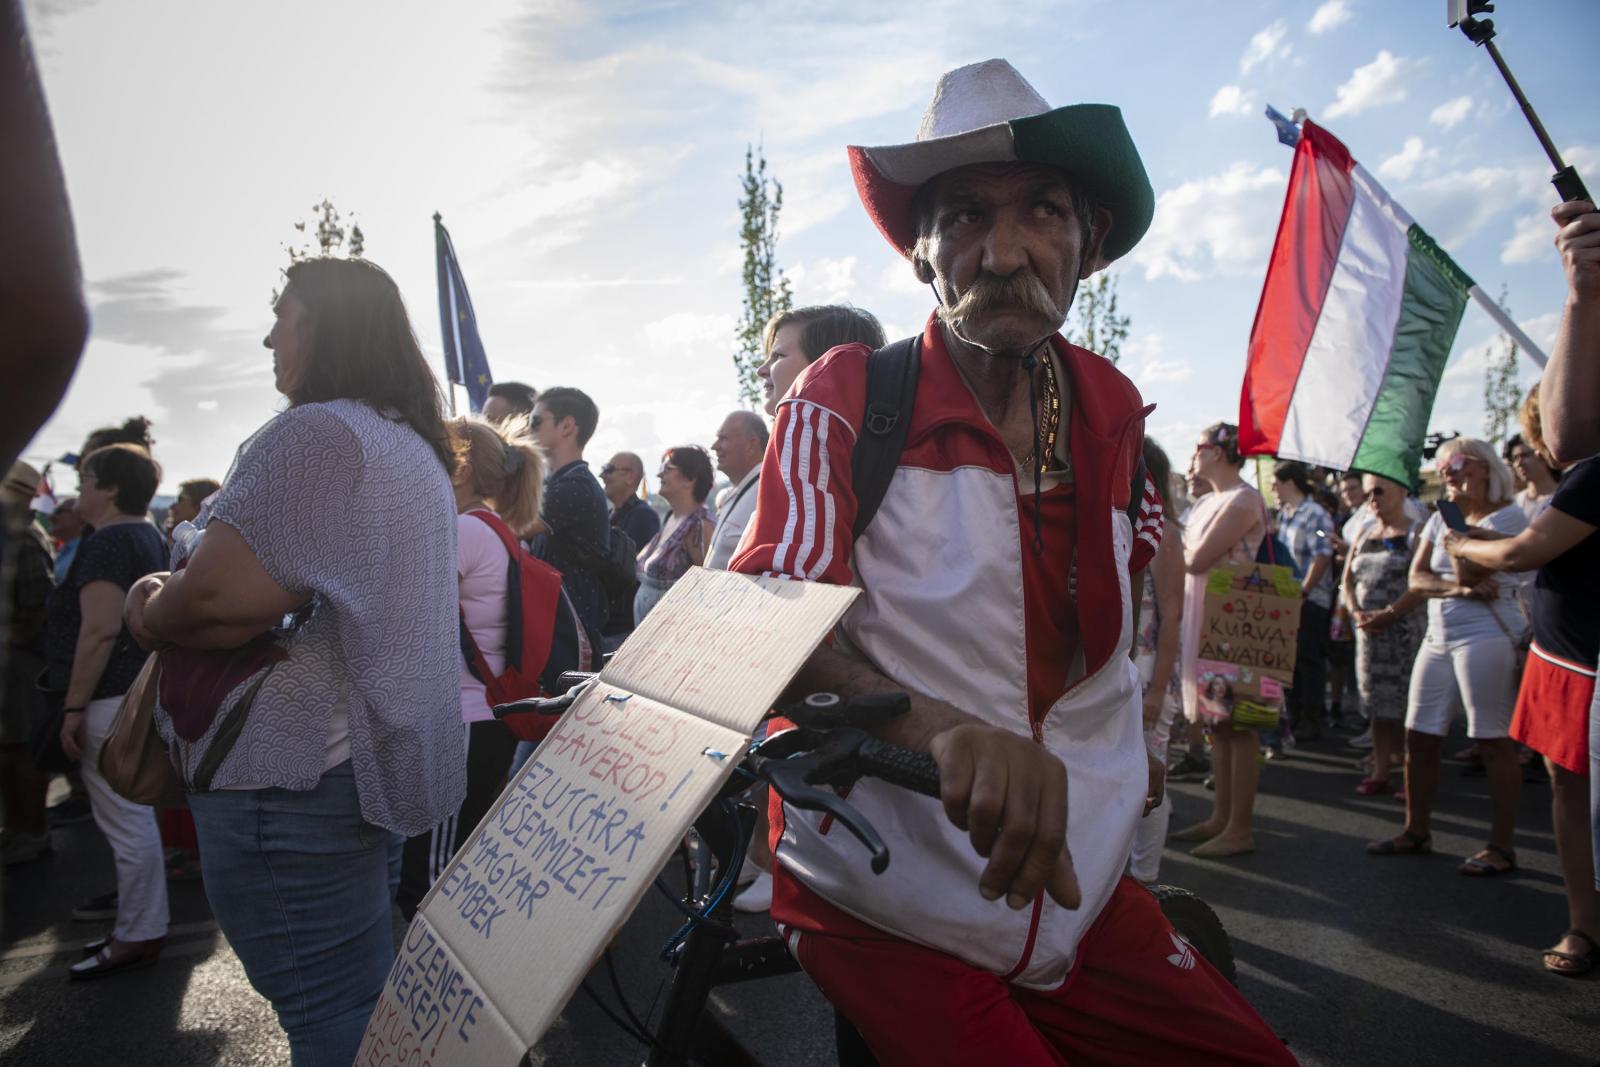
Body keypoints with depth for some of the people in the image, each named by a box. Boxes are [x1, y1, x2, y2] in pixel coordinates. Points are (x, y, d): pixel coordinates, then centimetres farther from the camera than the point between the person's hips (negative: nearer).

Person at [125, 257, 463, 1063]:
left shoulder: (314, 434, -16)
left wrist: (149, 611, -2)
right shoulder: (416, 445, 15)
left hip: (292, 774, -10)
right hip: (377, 757, 10)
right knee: (367, 992, 21)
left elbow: (219, 600, -23)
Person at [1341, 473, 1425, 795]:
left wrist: (1387, 615, -19)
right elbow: (1348, 580, 14)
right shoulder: (1363, 532, 15)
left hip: (1404, 630, -5)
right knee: (1378, 706, 7)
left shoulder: (1416, 532, -4)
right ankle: (1380, 773, 12)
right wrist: (1355, 612, -3)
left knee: (1405, 705, -5)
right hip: (1368, 632, 6)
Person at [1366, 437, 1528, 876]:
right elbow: (1417, 578, 6)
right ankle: (1417, 831, 20)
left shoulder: (1507, 516, -4)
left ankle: (1501, 846, 6)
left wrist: (1459, 516, -9)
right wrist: (1456, 588, -12)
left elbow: (1467, 571, -16)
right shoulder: (1441, 519, 16)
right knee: (1419, 736, 9)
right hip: (1438, 637, 7)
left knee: (1494, 741, -2)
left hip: (1485, 637, -7)